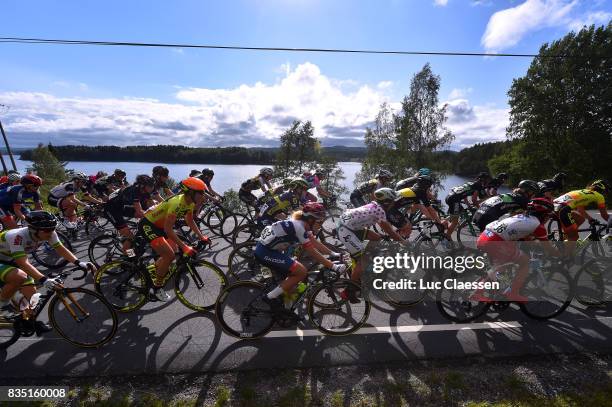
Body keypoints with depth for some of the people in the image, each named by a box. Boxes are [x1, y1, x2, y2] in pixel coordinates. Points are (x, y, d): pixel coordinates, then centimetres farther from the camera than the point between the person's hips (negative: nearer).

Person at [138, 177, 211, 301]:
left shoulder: (190, 203, -6)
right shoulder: (177, 202, -33)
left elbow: (190, 222, 7)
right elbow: (168, 228, -34)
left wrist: (202, 237, 0)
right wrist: (184, 247, -36)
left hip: (159, 225, 9)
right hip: (147, 225, -9)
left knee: (174, 250, 10)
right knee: (169, 255, -16)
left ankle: (150, 272, 32)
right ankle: (157, 288, 4)